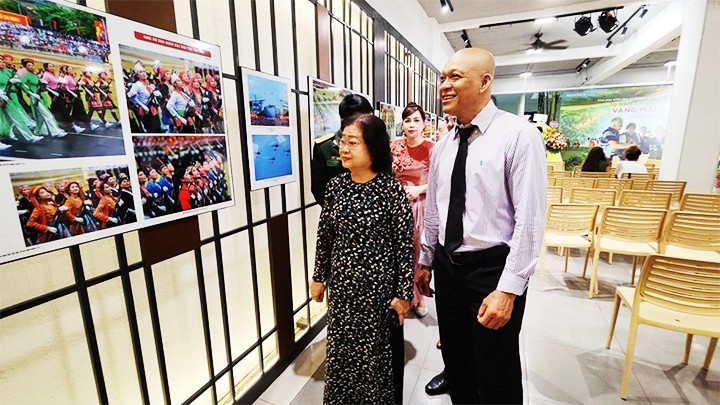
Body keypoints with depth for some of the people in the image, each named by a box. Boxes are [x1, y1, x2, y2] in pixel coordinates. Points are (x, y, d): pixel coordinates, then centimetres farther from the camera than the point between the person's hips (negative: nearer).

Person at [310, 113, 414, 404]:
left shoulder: (392, 189, -16)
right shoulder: (335, 186, -2)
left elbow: (405, 245, -12)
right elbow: (324, 236, 6)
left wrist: (403, 293, -10)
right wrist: (319, 277, 11)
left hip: (377, 286, -4)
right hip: (341, 284, 4)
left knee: (375, 353, 15)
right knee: (339, 351, 19)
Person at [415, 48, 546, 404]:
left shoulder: (519, 136, -13)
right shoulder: (443, 146, 6)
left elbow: (530, 219, -17)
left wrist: (508, 289, -19)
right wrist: (426, 262, 14)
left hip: (492, 268, -5)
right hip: (447, 268, 6)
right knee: (456, 368, 23)